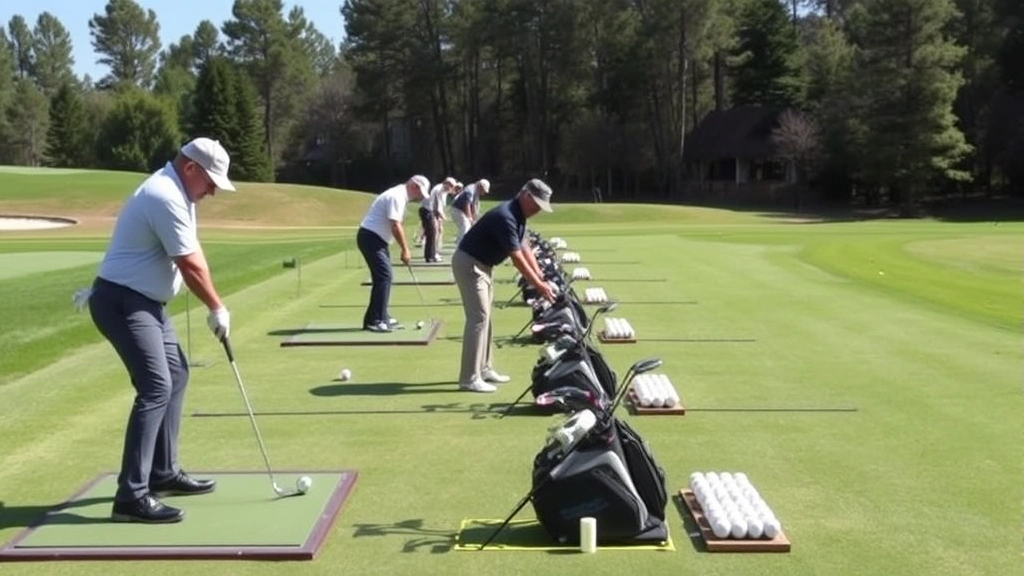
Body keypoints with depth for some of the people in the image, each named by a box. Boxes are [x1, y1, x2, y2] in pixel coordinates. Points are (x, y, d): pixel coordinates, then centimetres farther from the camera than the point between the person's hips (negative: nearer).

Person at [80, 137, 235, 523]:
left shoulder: (176, 192, 13)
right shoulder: (166, 197, -21)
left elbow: (193, 255, 13)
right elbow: (191, 265, -17)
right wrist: (217, 309, -5)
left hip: (145, 302, 11)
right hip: (123, 304, -11)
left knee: (175, 377, 16)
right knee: (156, 387, -19)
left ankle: (163, 473, 24)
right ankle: (131, 495, -19)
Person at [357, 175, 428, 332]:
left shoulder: (400, 195, 15)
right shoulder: (397, 196, -17)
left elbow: (396, 226, 19)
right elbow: (395, 227, -21)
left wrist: (404, 249, 14)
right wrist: (405, 249, -13)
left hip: (375, 239, 11)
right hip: (371, 238, -11)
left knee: (384, 277, 13)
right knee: (384, 277, -14)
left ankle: (381, 317, 20)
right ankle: (374, 320, -14)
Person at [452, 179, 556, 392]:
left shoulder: (518, 215, 6)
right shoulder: (505, 217, -25)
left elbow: (525, 249, 7)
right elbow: (517, 259, -25)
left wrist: (542, 277, -3)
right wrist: (539, 286, -20)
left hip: (483, 265, 11)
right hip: (469, 264, -11)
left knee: (485, 316, 13)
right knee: (478, 317, -12)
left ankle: (483, 369, 21)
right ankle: (469, 378, -10)